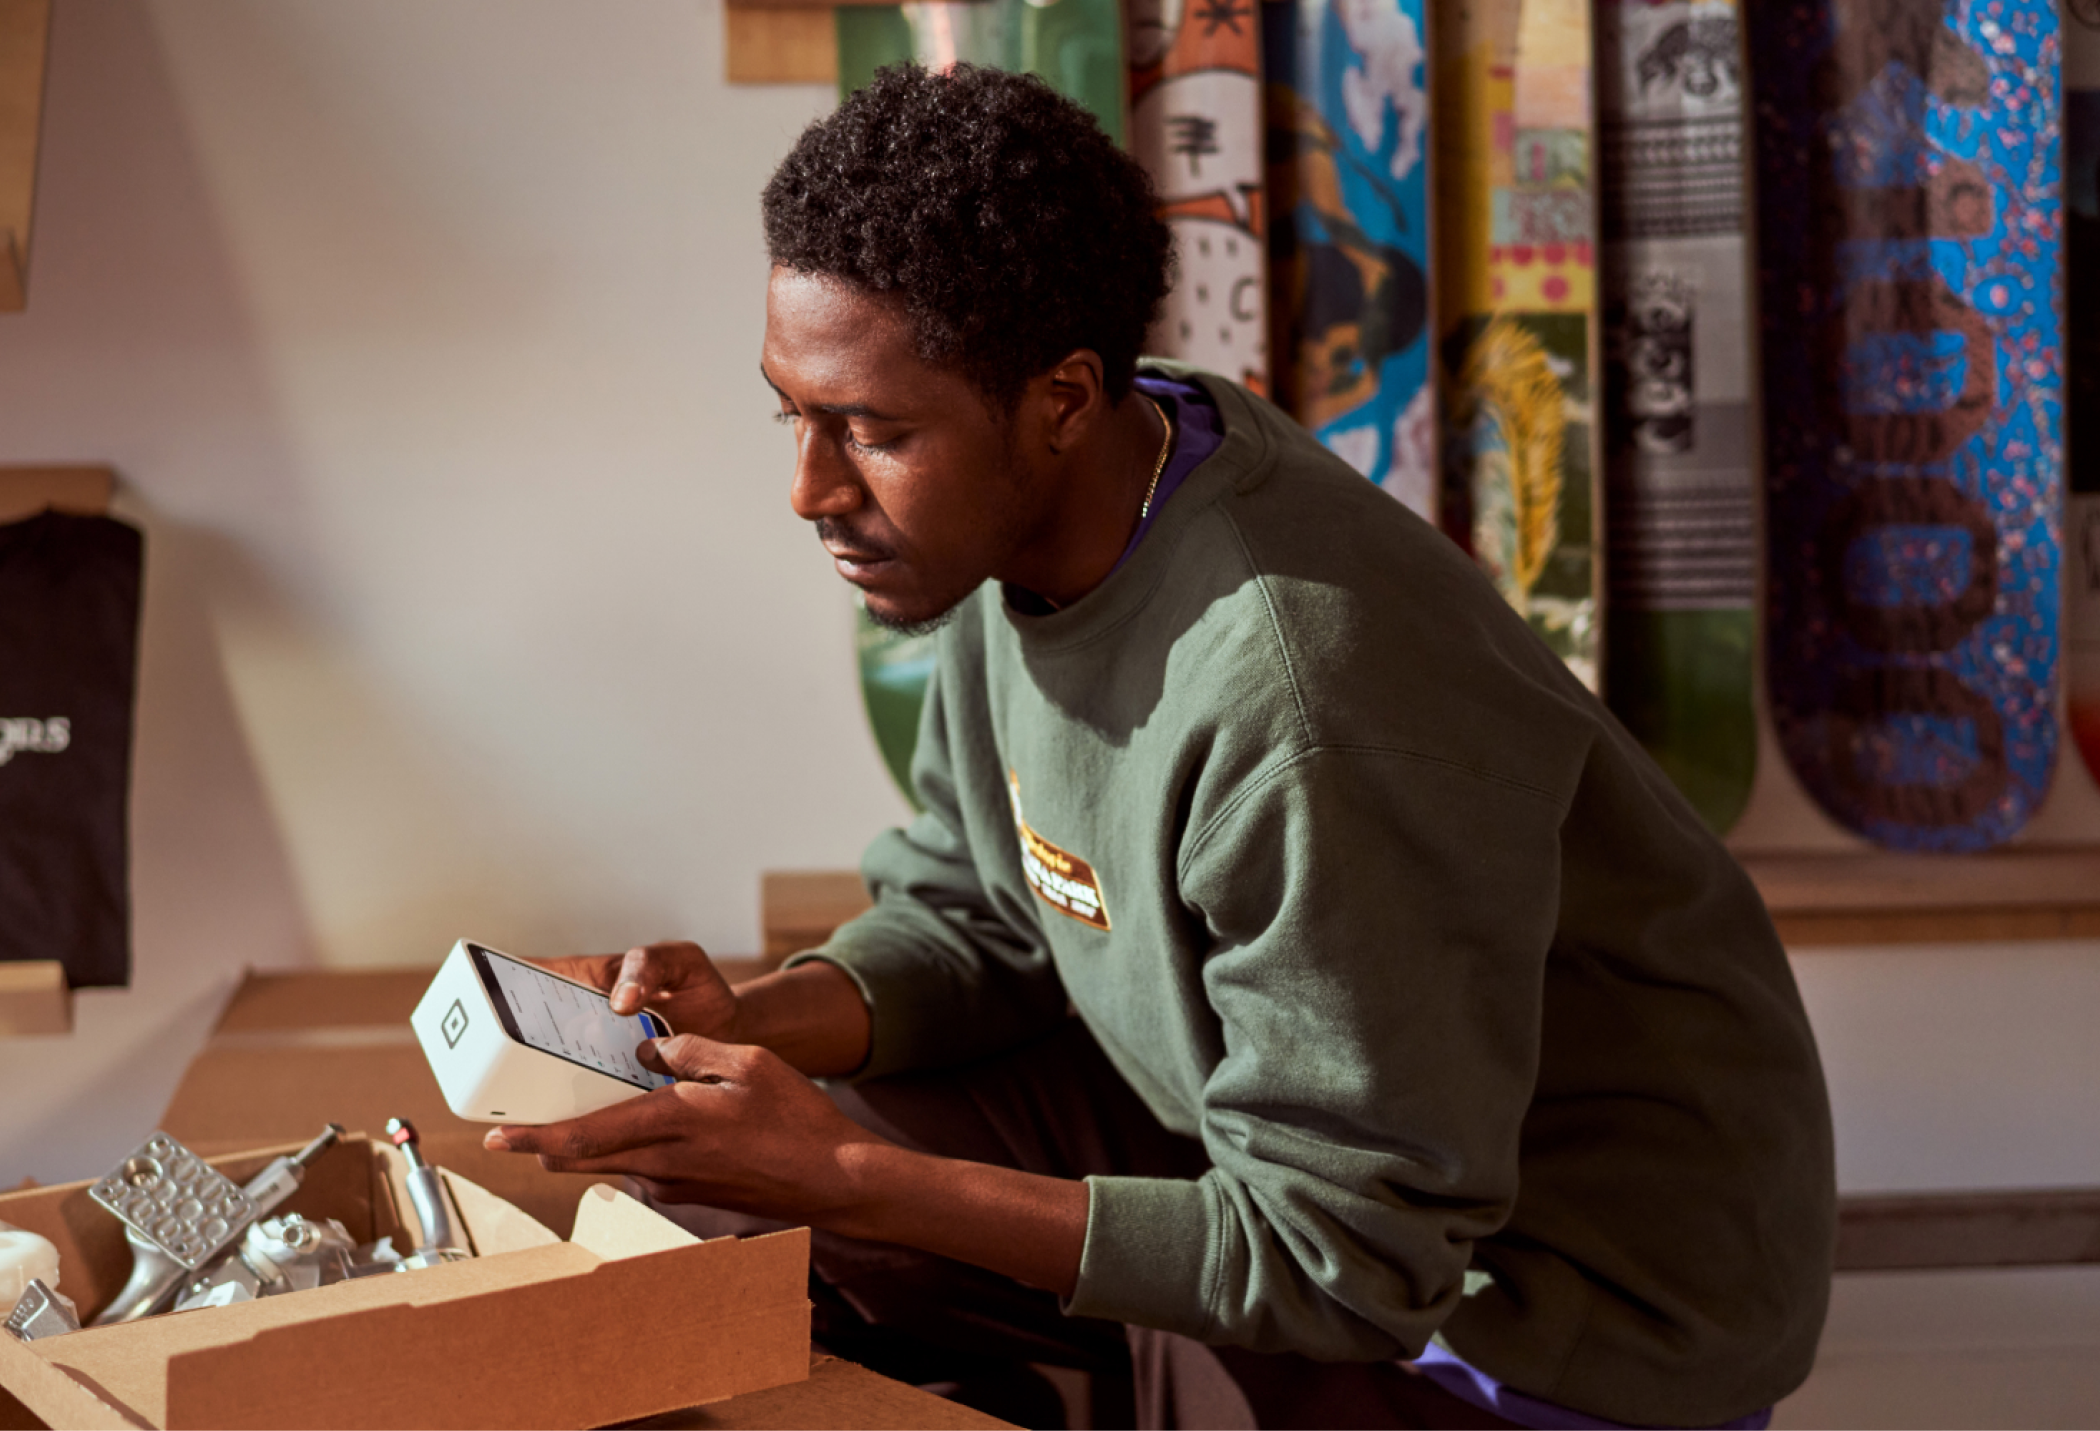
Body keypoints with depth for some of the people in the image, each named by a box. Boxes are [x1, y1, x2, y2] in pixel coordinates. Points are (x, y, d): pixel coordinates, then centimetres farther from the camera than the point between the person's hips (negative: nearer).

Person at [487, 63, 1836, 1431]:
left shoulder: (1298, 709, -34)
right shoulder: (1041, 523, -8)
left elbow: (1346, 1257, -26)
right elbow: (973, 919, 5)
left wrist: (846, 1177, -29)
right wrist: (755, 1024, -15)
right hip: (1256, 1129, 7)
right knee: (721, 1196, -2)